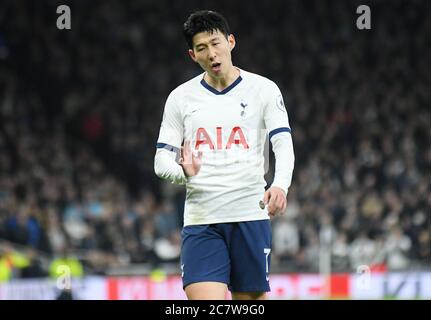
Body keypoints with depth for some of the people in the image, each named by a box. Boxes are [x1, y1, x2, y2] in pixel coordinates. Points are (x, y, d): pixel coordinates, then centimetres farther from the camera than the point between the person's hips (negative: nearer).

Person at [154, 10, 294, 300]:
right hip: (200, 221, 1)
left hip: (251, 215, -1)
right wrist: (183, 172, -16)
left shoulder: (263, 89, 4)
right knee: (203, 304, -14)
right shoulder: (181, 97, 9)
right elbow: (162, 160, 9)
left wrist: (280, 185, -26)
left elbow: (284, 144, -6)